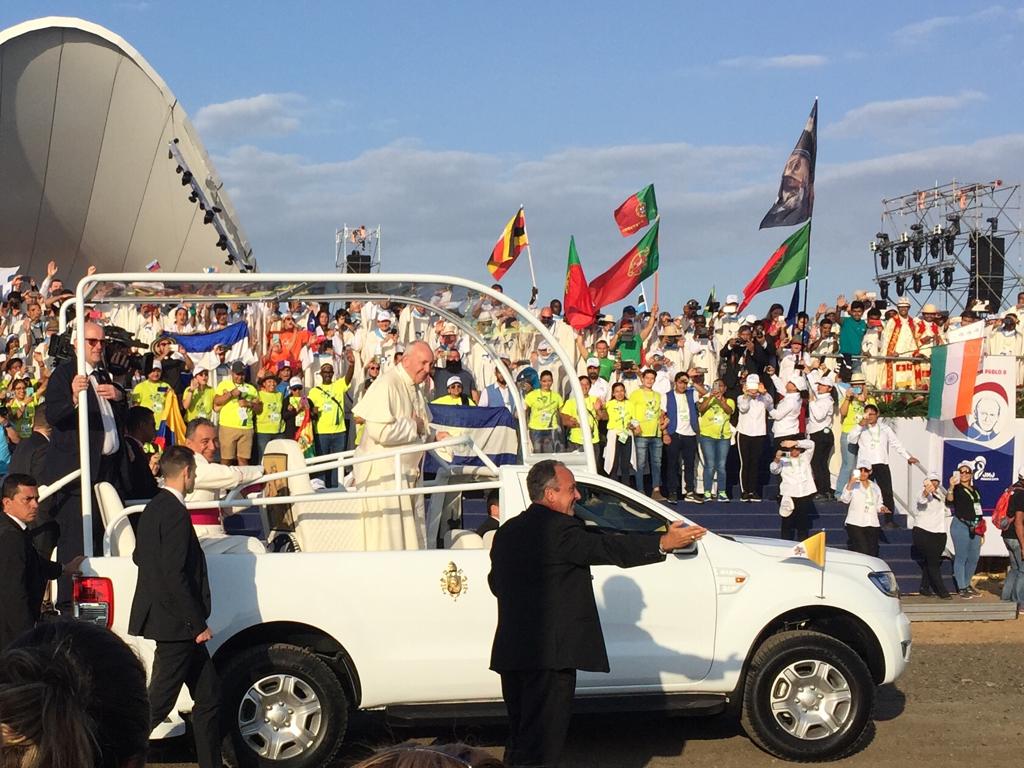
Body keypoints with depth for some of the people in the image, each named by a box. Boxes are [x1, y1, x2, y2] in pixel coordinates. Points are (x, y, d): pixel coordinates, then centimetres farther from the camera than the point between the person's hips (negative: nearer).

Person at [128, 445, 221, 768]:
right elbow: (175, 574, -23)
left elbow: (139, 557, 20)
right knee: (158, 701, -2)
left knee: (208, 694, 14)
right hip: (176, 623, -10)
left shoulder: (153, 508, 11)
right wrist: (198, 624, -18)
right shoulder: (175, 513, -19)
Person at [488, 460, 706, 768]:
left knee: (520, 738, 20)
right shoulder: (559, 528, -15)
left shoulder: (506, 532, 13)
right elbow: (610, 549, -22)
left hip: (511, 652, 9)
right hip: (550, 652, -9)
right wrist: (665, 543, -23)